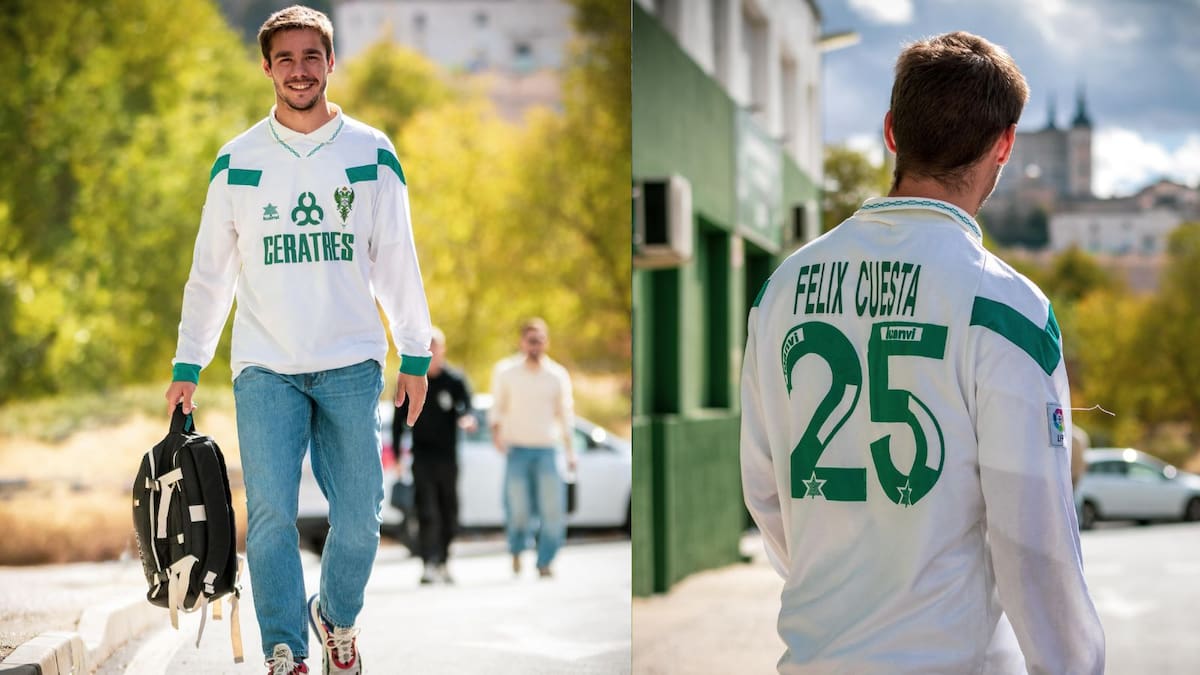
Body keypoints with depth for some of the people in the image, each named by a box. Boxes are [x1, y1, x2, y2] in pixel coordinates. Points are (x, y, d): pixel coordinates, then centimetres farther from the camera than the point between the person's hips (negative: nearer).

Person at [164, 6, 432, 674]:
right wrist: (188, 364, 8)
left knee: (359, 521, -1)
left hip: (352, 366, 0)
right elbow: (211, 270, 10)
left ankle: (338, 618, 25)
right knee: (271, 516, -10)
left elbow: (397, 262, 9)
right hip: (265, 367, 0)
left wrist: (416, 355, 6)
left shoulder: (372, 153, 5)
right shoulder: (238, 162, 5)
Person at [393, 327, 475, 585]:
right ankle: (429, 563, -19)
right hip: (422, 456, -2)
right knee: (427, 512, -13)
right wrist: (397, 454, 1)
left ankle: (442, 562, 21)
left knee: (449, 514, 8)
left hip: (447, 457, 2)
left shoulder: (455, 380, 4)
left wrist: (467, 419, -31)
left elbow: (467, 407, -6)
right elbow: (399, 420, 7)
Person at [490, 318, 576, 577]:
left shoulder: (558, 375, 7)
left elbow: (565, 415, 13)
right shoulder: (506, 371, 4)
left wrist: (570, 452, 9)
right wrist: (497, 432, -9)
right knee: (518, 510, -7)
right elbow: (498, 407, 8)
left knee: (553, 509, -9)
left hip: (547, 449, 1)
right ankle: (516, 550, 21)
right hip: (517, 449, -1)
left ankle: (544, 562, 2)